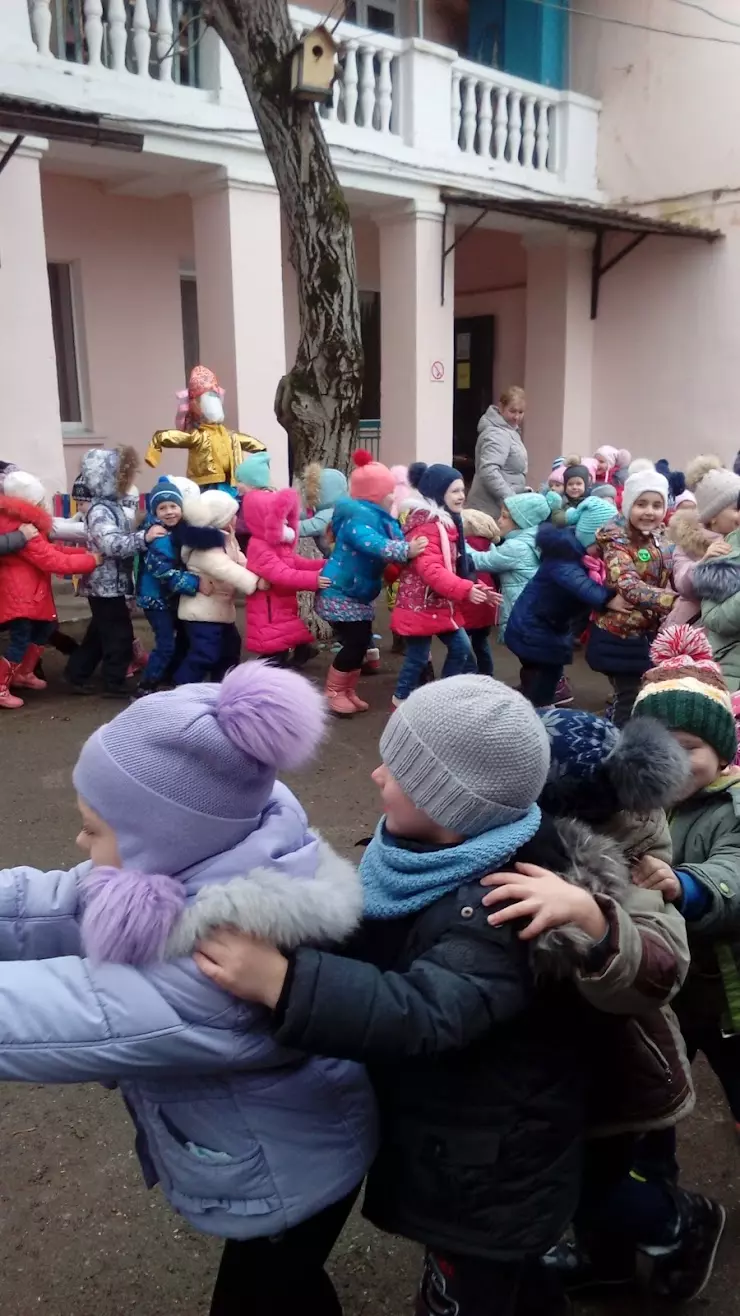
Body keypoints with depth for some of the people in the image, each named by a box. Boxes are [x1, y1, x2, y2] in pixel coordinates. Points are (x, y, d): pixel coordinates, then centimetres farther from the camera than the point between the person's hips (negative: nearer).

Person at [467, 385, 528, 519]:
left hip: (500, 505, 11)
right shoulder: (497, 434, -17)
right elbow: (489, 471, -29)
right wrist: (511, 499, -30)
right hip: (491, 508, -11)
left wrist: (522, 490, 22)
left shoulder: (509, 430, 16)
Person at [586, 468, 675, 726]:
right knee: (630, 704, -4)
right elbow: (629, 587, -32)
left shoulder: (658, 539, 6)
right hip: (620, 637, -7)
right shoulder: (616, 540, -16)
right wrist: (677, 601, -43)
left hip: (650, 636, 7)